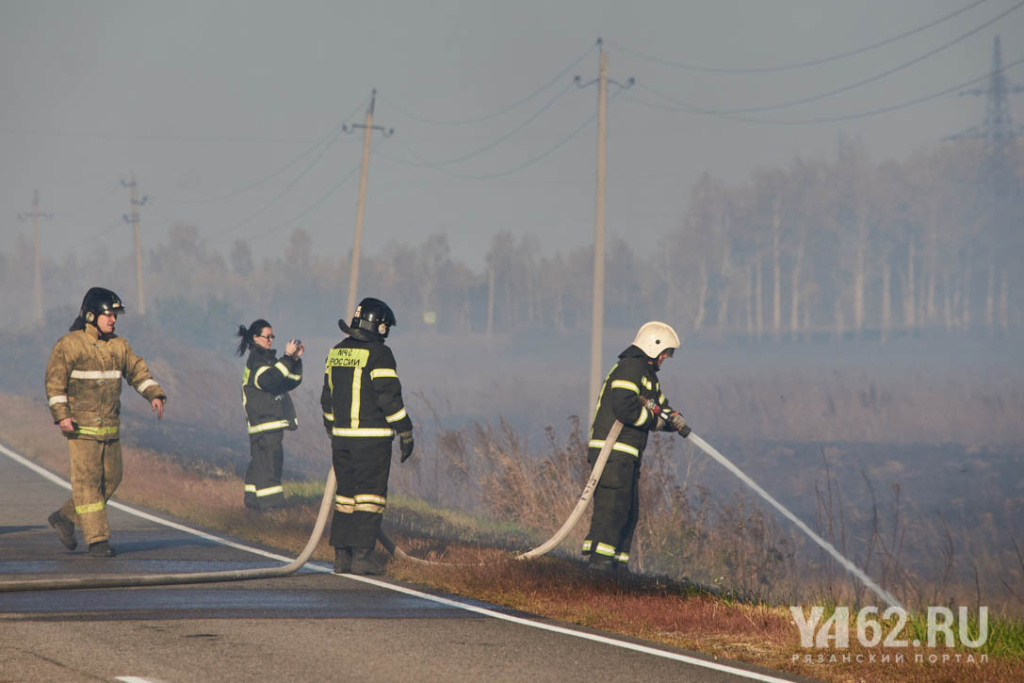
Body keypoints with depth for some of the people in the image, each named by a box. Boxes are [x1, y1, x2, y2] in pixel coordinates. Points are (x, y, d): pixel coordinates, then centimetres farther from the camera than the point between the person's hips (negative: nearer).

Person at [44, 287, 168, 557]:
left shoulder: (118, 346, 11)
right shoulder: (69, 345, -6)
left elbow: (137, 371, 15)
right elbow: (55, 381, -9)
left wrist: (155, 395, -2)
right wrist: (61, 414, -19)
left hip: (110, 428, 7)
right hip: (81, 425, -7)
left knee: (110, 479, 8)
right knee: (88, 481, -7)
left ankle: (65, 517, 23)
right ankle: (97, 540, -5)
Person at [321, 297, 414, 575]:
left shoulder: (337, 352, 11)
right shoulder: (378, 354, -11)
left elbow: (328, 397, 17)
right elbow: (389, 396, -15)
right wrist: (406, 434, -10)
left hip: (342, 436, 7)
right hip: (372, 438, -7)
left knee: (346, 495, 12)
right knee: (371, 496, -2)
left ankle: (341, 556, 11)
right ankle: (362, 555, -6)